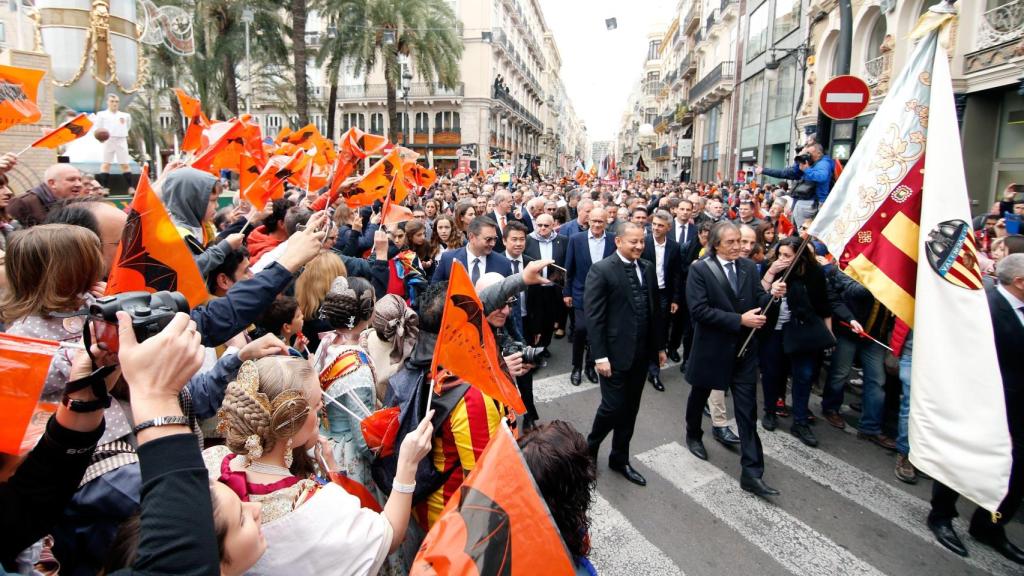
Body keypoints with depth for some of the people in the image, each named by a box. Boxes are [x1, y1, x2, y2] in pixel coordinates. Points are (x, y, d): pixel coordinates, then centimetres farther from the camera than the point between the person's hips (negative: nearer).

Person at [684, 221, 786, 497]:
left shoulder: (748, 267, 3)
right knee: (699, 396, 20)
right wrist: (739, 320, -23)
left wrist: (772, 294, -17)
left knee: (747, 410, 0)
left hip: (744, 349, 3)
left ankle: (752, 472, 5)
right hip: (711, 348, -3)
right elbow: (699, 310, -20)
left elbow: (757, 301, 4)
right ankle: (693, 435, 49)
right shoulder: (700, 269, -12)